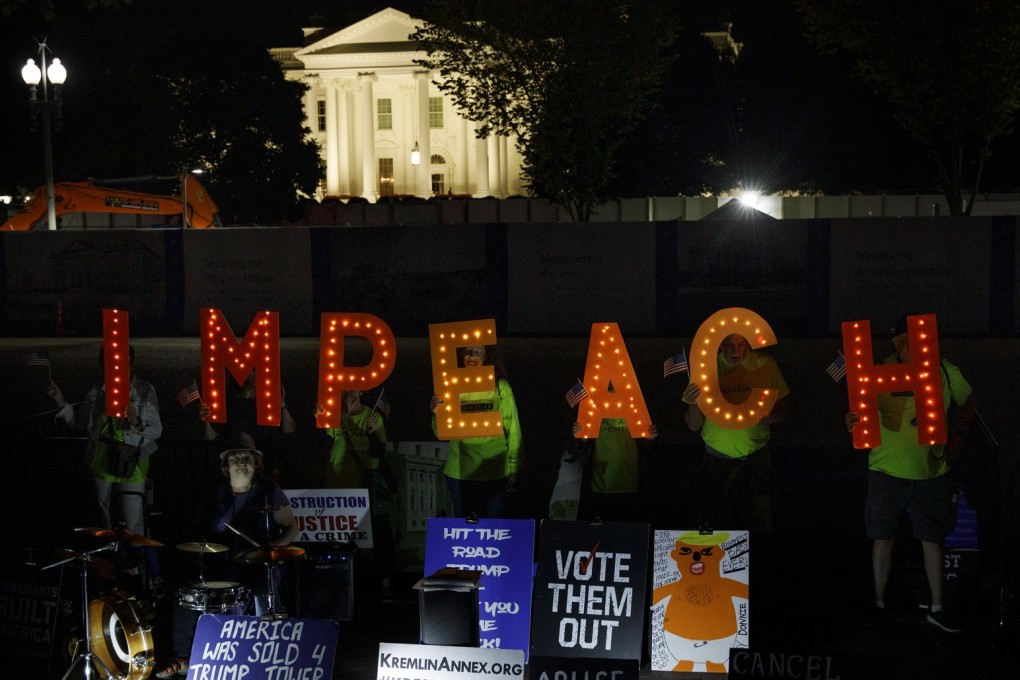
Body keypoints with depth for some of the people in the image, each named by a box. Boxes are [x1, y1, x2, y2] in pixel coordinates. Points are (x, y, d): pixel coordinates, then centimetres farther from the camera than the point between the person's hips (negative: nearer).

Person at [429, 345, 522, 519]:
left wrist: (513, 467, 1)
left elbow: (513, 428, 4)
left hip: (494, 473, -1)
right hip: (459, 471, 1)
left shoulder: (499, 386, 2)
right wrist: (437, 414, -17)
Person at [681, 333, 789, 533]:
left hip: (756, 461, 0)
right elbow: (693, 425, -4)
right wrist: (693, 403, -25)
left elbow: (783, 408, 5)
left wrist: (772, 417, -18)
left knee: (759, 526, 6)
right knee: (717, 525, 10)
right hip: (717, 462, 0)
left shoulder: (764, 365, -5)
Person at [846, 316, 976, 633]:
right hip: (888, 471, -1)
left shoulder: (945, 372, -5)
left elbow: (969, 402, 12)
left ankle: (936, 608, 22)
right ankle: (879, 603, 23)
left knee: (933, 539, 10)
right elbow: (862, 409, -16)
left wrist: (957, 434, -3)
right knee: (883, 538, 8)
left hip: (932, 472, 1)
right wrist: (853, 422, -39)